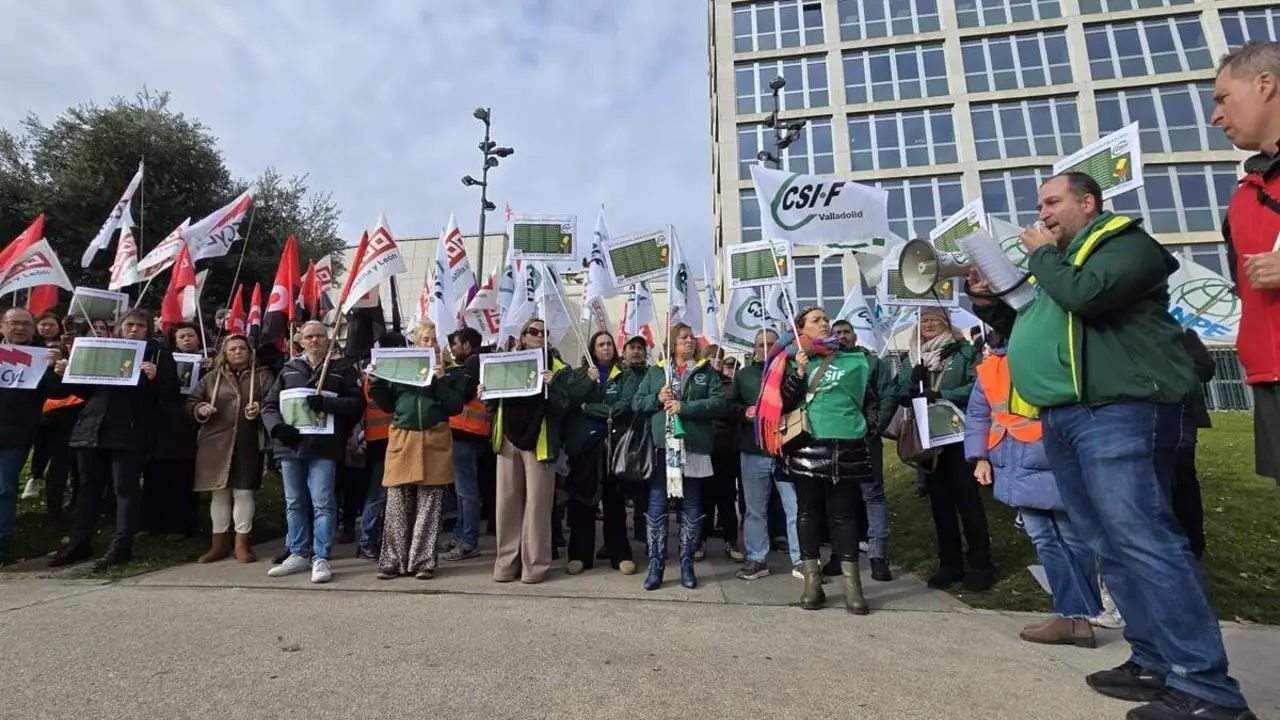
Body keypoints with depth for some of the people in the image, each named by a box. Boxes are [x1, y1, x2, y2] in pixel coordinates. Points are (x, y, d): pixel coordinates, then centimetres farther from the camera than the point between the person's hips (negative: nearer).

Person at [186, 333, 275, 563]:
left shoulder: (263, 375, 6)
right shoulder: (211, 377, 13)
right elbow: (190, 402, 13)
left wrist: (260, 409, -24)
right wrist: (200, 410, -8)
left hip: (248, 444, -2)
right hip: (215, 443, 3)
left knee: (243, 492, 1)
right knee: (218, 493, 9)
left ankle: (242, 543, 12)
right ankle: (219, 543, 20)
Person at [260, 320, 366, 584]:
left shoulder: (343, 368, 4)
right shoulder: (289, 369, 15)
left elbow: (357, 402, -5)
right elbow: (269, 404, 12)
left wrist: (326, 403, -19)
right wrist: (277, 427, -7)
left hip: (324, 447, -4)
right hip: (290, 446, 5)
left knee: (322, 502, -4)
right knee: (294, 503, 13)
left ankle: (321, 558, 3)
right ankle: (298, 554, 25)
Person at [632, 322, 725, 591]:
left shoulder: (707, 373, 9)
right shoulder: (655, 371, 13)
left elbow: (719, 403, -5)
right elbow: (636, 402, 9)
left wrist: (685, 407, -15)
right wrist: (657, 399, -10)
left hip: (693, 447, 0)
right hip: (661, 446, 0)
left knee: (692, 507, 7)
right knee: (657, 505, 3)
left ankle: (687, 564, 20)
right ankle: (655, 565, 13)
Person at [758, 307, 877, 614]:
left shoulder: (853, 360, 12)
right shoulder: (793, 361, 7)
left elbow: (871, 399, 19)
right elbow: (784, 403, -3)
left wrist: (869, 425, 6)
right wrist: (799, 372, -12)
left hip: (846, 447, 1)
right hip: (806, 447, -1)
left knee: (844, 513, 5)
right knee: (809, 511, 6)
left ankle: (852, 584, 12)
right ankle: (812, 581, 15)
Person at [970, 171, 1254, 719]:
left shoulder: (1125, 241, 1)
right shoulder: (1056, 262, 26)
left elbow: (1085, 294, -20)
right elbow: (1027, 331, 31)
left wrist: (1042, 254, -3)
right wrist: (987, 301, 14)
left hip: (1116, 411, -9)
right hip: (1061, 419, 9)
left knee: (1142, 541, -13)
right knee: (1112, 547, 9)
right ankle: (1156, 662, 17)